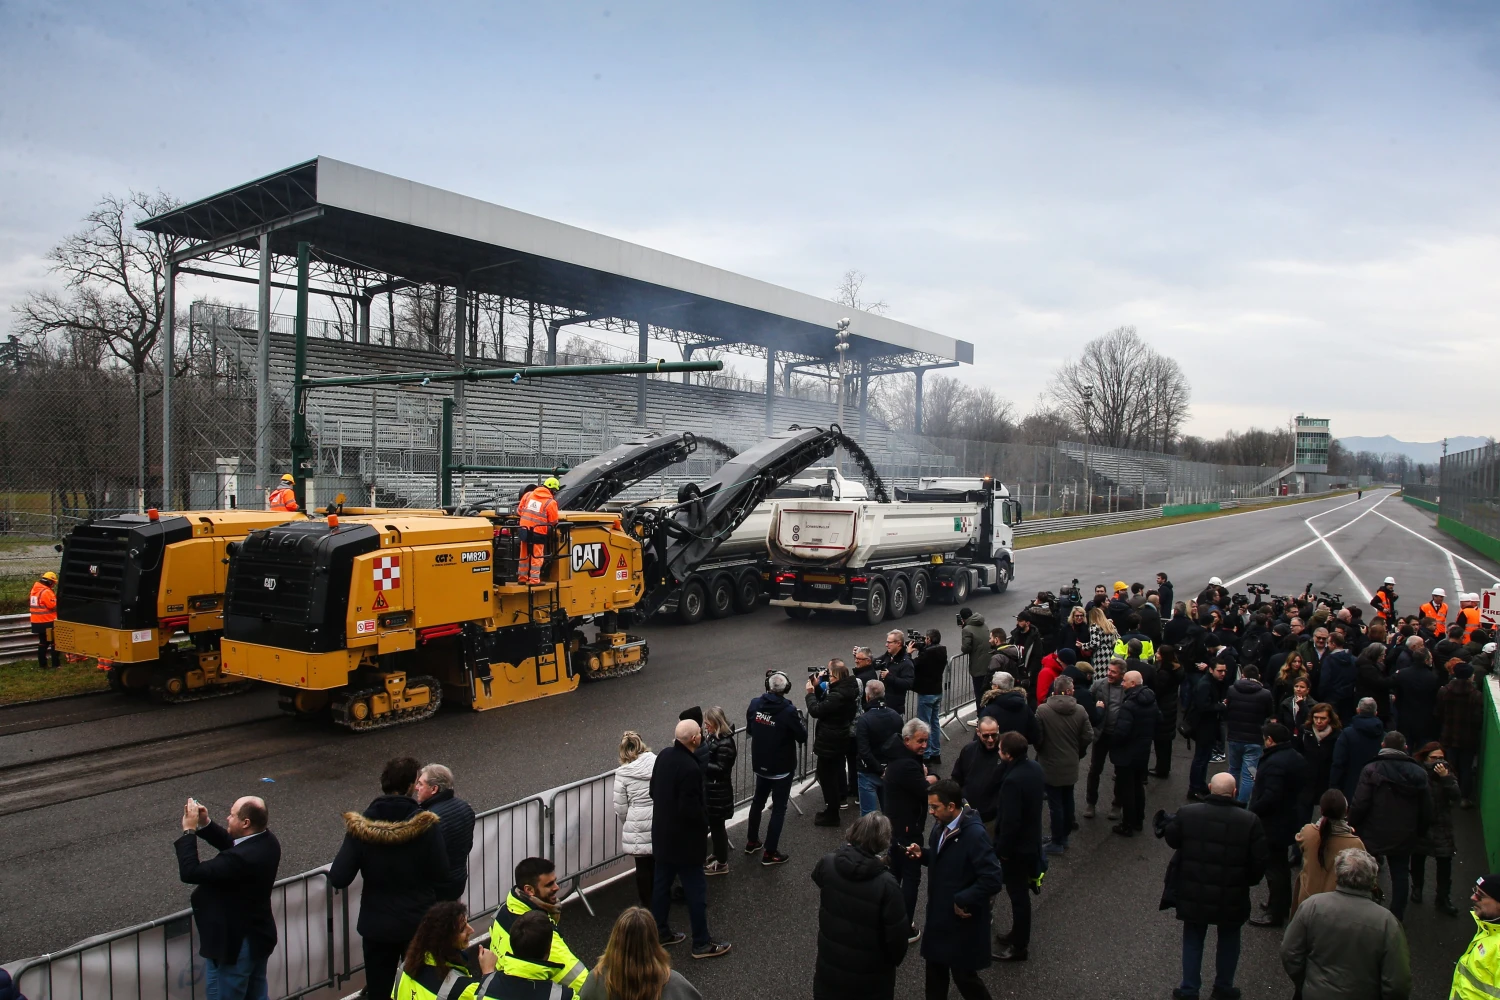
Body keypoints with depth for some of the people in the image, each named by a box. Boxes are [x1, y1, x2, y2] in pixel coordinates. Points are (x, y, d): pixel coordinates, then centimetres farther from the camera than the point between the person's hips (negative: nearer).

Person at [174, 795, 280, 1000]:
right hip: (260, 937, 9)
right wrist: (205, 824, -1)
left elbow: (189, 872, -30)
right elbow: (231, 844, 12)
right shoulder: (267, 842, -6)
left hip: (233, 944, -9)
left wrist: (189, 830, -21)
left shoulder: (240, 858, -34)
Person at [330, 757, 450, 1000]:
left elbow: (338, 879, -15)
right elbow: (441, 874, -14)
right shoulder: (426, 825, -18)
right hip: (419, 923, -1)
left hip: (376, 925, 1)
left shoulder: (360, 827, -15)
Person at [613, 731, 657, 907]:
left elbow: (620, 808, -5)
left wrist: (628, 823, 13)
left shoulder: (623, 773, -9)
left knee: (643, 867, 12)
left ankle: (647, 905, 25)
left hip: (639, 826, -3)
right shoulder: (659, 763, -5)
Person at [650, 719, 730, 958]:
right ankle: (701, 944, 17)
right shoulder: (690, 768, -29)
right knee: (696, 890, 6)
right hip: (684, 839, -8)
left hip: (662, 834, 8)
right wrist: (705, 823, -7)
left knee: (661, 884, 19)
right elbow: (691, 809, -26)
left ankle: (660, 933, 33)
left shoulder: (663, 756, -3)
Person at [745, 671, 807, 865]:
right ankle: (769, 853, 12)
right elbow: (802, 737, -13)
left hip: (760, 764, 5)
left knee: (758, 801, 24)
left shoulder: (755, 704, -9)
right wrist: (799, 720, 3)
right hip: (782, 767, -5)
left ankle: (751, 842, 38)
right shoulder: (788, 711, -24)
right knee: (779, 808, 8)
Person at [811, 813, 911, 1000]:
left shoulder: (826, 864, -17)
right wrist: (895, 959, 1)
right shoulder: (886, 884, -30)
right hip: (870, 973, -3)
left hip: (829, 962, 3)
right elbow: (897, 933, -20)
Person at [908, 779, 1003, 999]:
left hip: (962, 918, -8)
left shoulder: (974, 834, -26)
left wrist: (962, 901, -23)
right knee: (935, 967, 20)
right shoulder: (940, 827, -1)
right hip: (939, 913, 8)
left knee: (963, 975, 8)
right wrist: (923, 854, -4)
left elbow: (992, 880, -29)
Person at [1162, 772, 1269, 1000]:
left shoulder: (1186, 813, -14)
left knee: (1193, 938, 19)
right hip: (1232, 897, 0)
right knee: (1229, 939, 25)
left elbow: (1171, 840, 2)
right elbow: (1259, 861, -10)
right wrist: (1249, 880, 9)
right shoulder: (1250, 821, -17)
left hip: (1193, 894, 0)